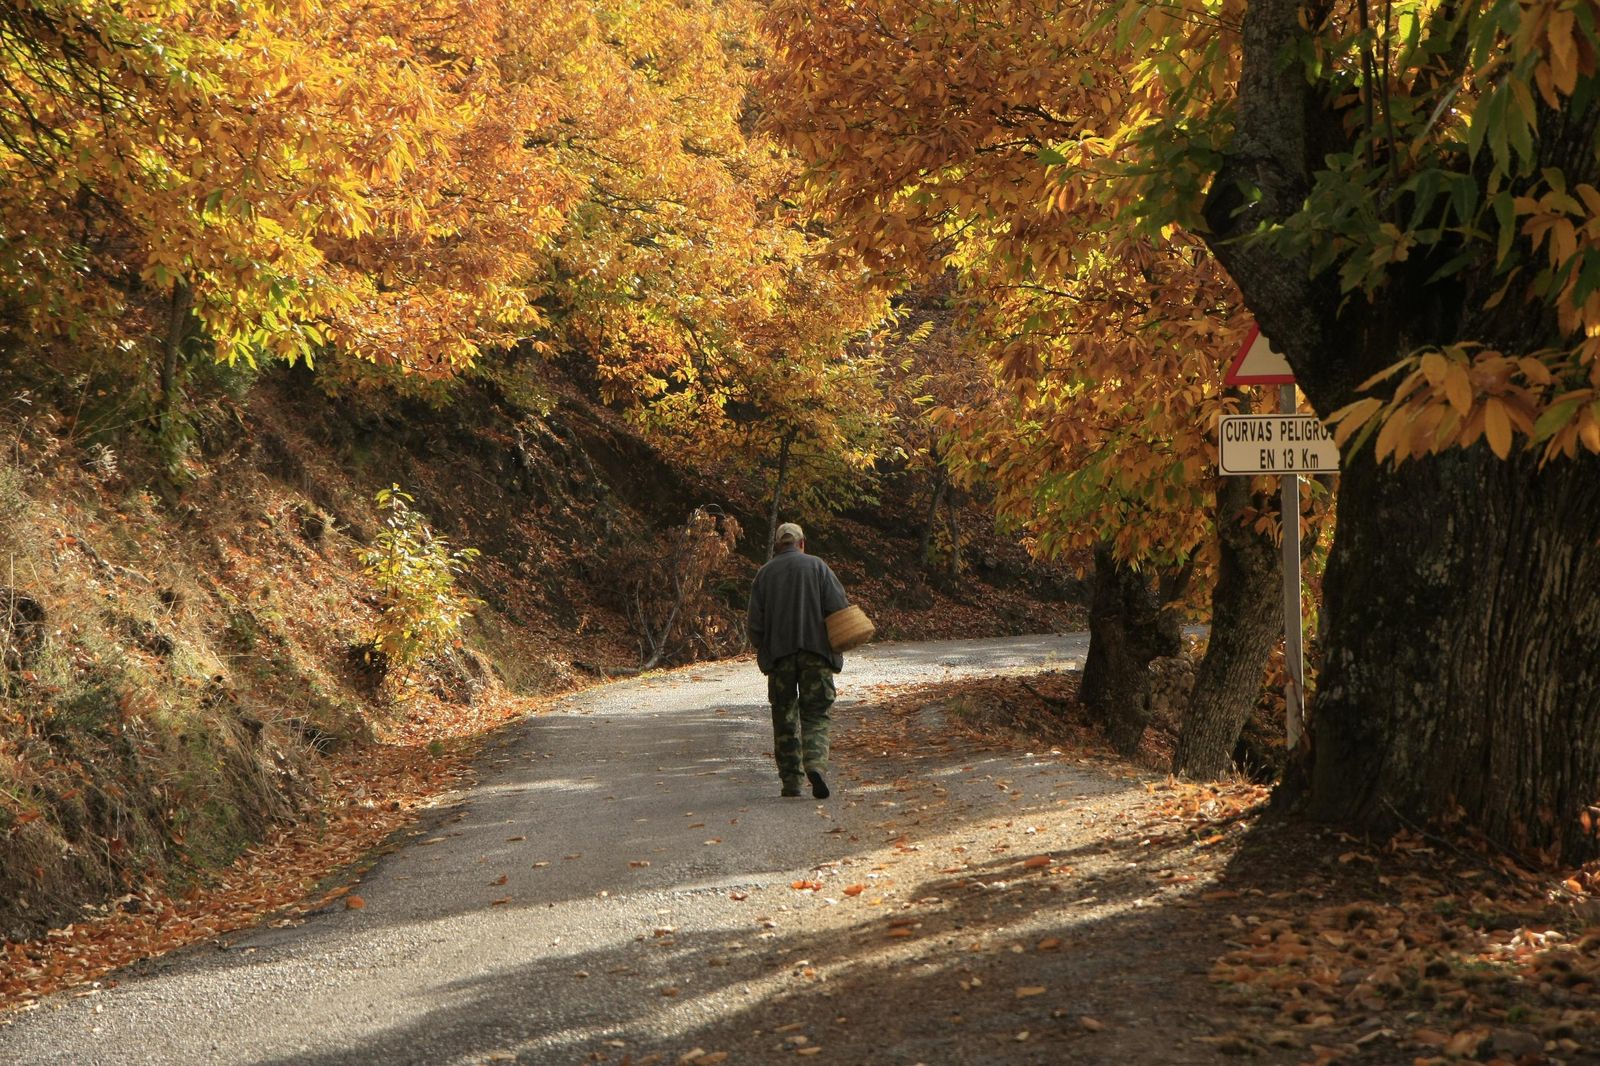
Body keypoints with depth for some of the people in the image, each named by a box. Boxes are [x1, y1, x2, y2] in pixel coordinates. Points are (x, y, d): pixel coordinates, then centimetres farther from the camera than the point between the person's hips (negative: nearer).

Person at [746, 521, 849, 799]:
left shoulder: (765, 573, 6)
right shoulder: (817, 566, 3)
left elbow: (755, 621, 3)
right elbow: (838, 606, -5)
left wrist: (763, 650, 16)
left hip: (778, 654, 1)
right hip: (816, 651, -1)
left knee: (784, 716, 9)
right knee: (816, 714, 1)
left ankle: (790, 780, 7)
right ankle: (815, 763, -24)